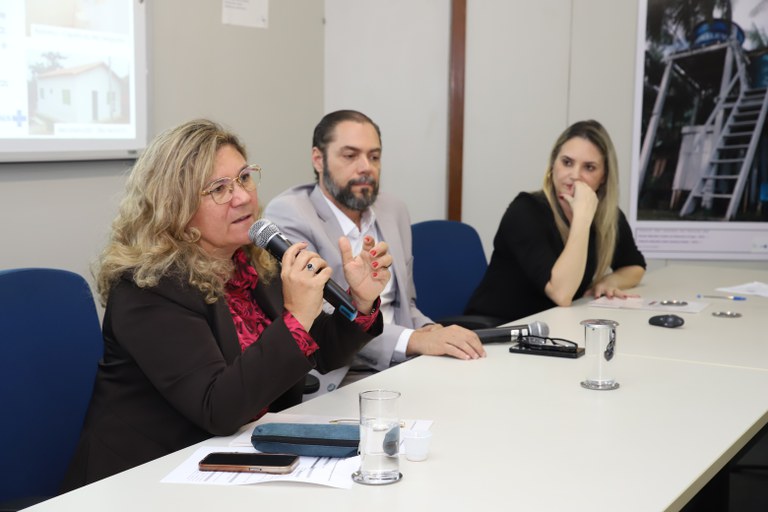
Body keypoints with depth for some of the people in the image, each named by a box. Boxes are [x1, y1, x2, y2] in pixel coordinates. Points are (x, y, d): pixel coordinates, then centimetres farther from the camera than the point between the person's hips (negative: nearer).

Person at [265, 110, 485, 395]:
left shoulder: (394, 211, 12)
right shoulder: (287, 215, -8)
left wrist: (430, 331, -3)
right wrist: (414, 340, -27)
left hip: (401, 367, 7)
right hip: (334, 381, -7)